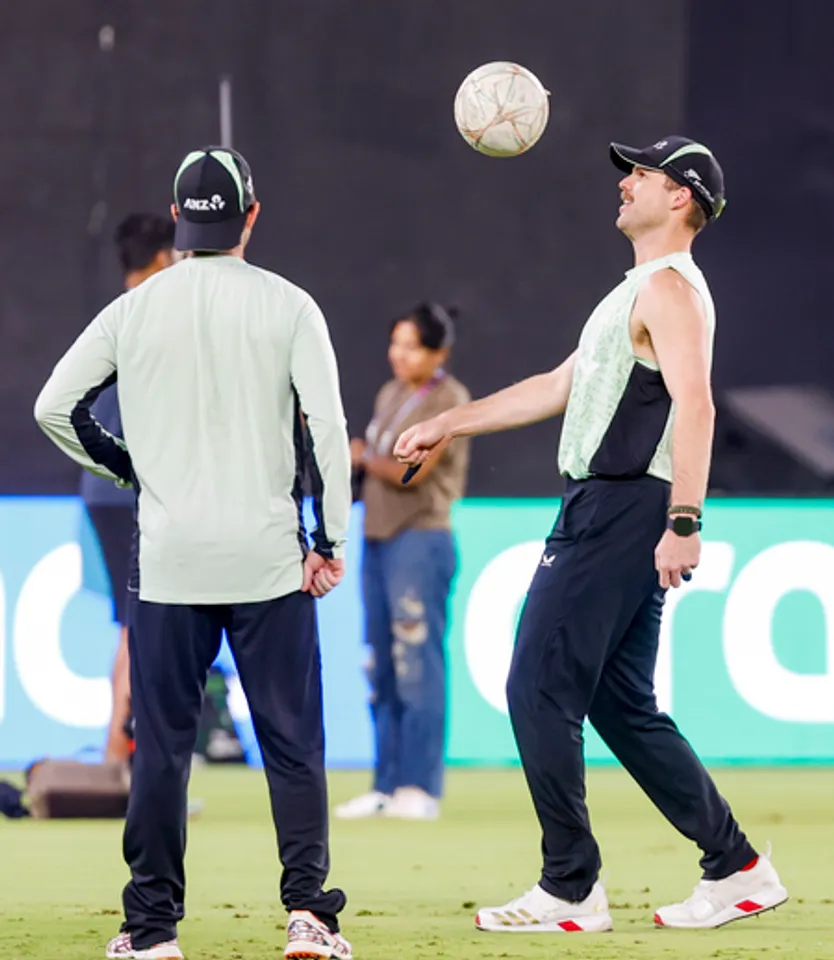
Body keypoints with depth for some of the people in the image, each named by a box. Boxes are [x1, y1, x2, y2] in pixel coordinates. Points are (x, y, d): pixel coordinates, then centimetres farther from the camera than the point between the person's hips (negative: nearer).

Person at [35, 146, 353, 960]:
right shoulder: (286, 305, -1)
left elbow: (54, 407, 2)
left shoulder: (133, 310, 3)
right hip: (268, 555, -1)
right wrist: (329, 539, -3)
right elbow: (327, 425, -7)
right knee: (292, 742, 4)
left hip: (167, 554, 1)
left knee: (161, 742, 6)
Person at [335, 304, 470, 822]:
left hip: (421, 541, -8)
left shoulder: (449, 401, -8)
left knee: (418, 664, -10)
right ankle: (387, 787, 10)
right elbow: (373, 465, 14)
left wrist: (360, 454, 1)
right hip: (377, 541, 8)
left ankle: (420, 788, -9)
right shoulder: (390, 394, 16)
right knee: (382, 671, 7)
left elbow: (410, 471, -13)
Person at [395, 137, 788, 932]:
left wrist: (683, 522, -31)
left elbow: (694, 404, -22)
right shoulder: (637, 292, 23)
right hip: (603, 510, 10)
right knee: (621, 705, 11)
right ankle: (736, 871, 12)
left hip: (623, 511, -10)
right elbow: (557, 388, 30)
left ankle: (569, 889, -6)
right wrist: (446, 425, 31)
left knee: (539, 689, -9)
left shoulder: (670, 288, -10)